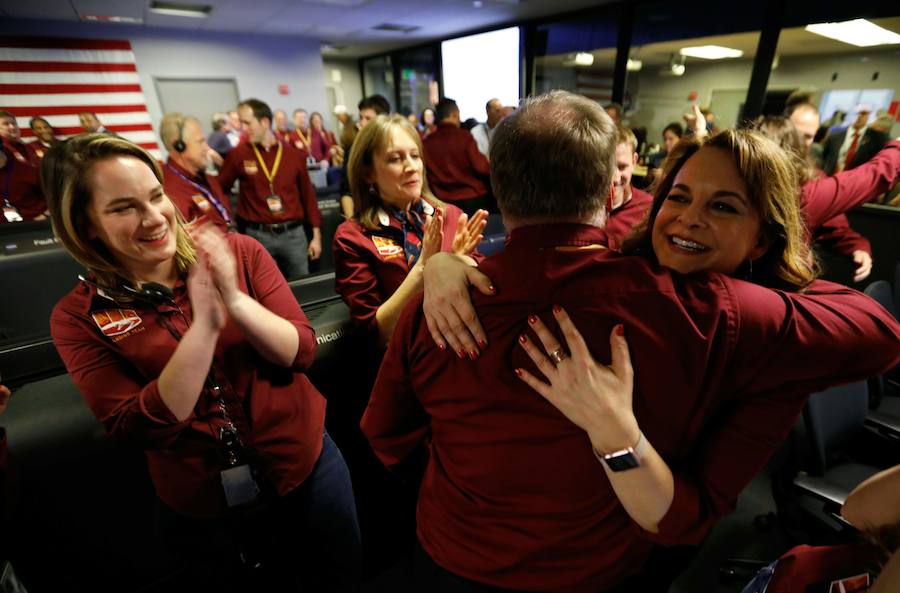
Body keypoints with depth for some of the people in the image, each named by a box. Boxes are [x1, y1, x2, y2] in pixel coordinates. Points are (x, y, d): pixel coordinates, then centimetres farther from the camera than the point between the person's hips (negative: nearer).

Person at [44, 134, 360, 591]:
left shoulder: (240, 253, -10)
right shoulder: (78, 317, -9)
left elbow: (301, 352, -14)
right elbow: (137, 429, -18)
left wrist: (235, 301, -31)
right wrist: (205, 327, -30)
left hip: (307, 465, 1)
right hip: (202, 508, 0)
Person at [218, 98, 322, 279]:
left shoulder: (294, 154, 2)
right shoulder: (239, 154, 0)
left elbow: (308, 195, 6)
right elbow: (219, 189, 10)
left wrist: (316, 235, 5)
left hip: (293, 233, 1)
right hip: (258, 235, -1)